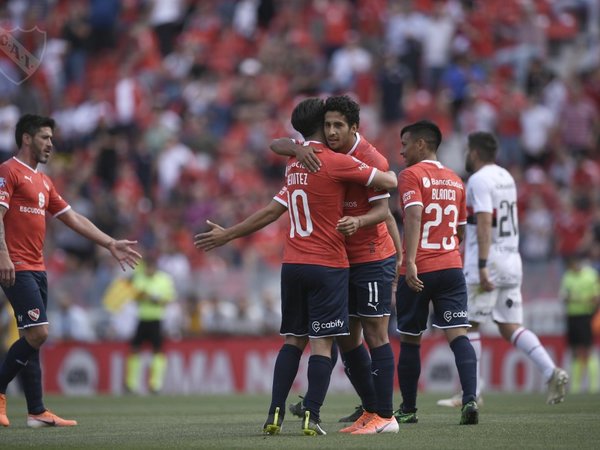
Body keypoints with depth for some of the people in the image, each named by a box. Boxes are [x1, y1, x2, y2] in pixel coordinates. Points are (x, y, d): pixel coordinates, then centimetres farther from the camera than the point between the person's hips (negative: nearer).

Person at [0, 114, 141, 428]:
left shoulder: (43, 181, 21)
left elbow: (73, 219, 24)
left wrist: (110, 244, 20)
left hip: (37, 269, 9)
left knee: (33, 338, 5)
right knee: (37, 333, -16)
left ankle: (37, 412, 4)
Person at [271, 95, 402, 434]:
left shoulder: (370, 160, -16)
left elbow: (383, 210, -17)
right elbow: (276, 145, 3)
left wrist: (359, 221, -38)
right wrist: (297, 149, -20)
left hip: (373, 258, -8)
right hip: (342, 260, 8)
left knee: (375, 335, -7)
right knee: (346, 338, 8)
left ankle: (385, 416, -4)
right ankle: (370, 409, 16)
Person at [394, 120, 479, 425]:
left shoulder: (411, 175, -5)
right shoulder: (455, 180, 16)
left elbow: (414, 217, -19)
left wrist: (410, 262, -26)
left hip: (419, 271, -5)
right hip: (452, 268, 5)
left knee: (409, 340, 8)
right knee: (458, 334, -4)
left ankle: (408, 409, 17)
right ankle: (470, 399, -23)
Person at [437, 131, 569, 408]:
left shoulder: (479, 180, -11)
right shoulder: (506, 177, 16)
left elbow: (485, 223, -20)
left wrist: (482, 266, -25)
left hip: (488, 260, -8)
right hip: (512, 260, 8)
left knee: (469, 324, 2)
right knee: (510, 327, 6)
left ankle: (472, 393, 2)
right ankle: (551, 372, -12)